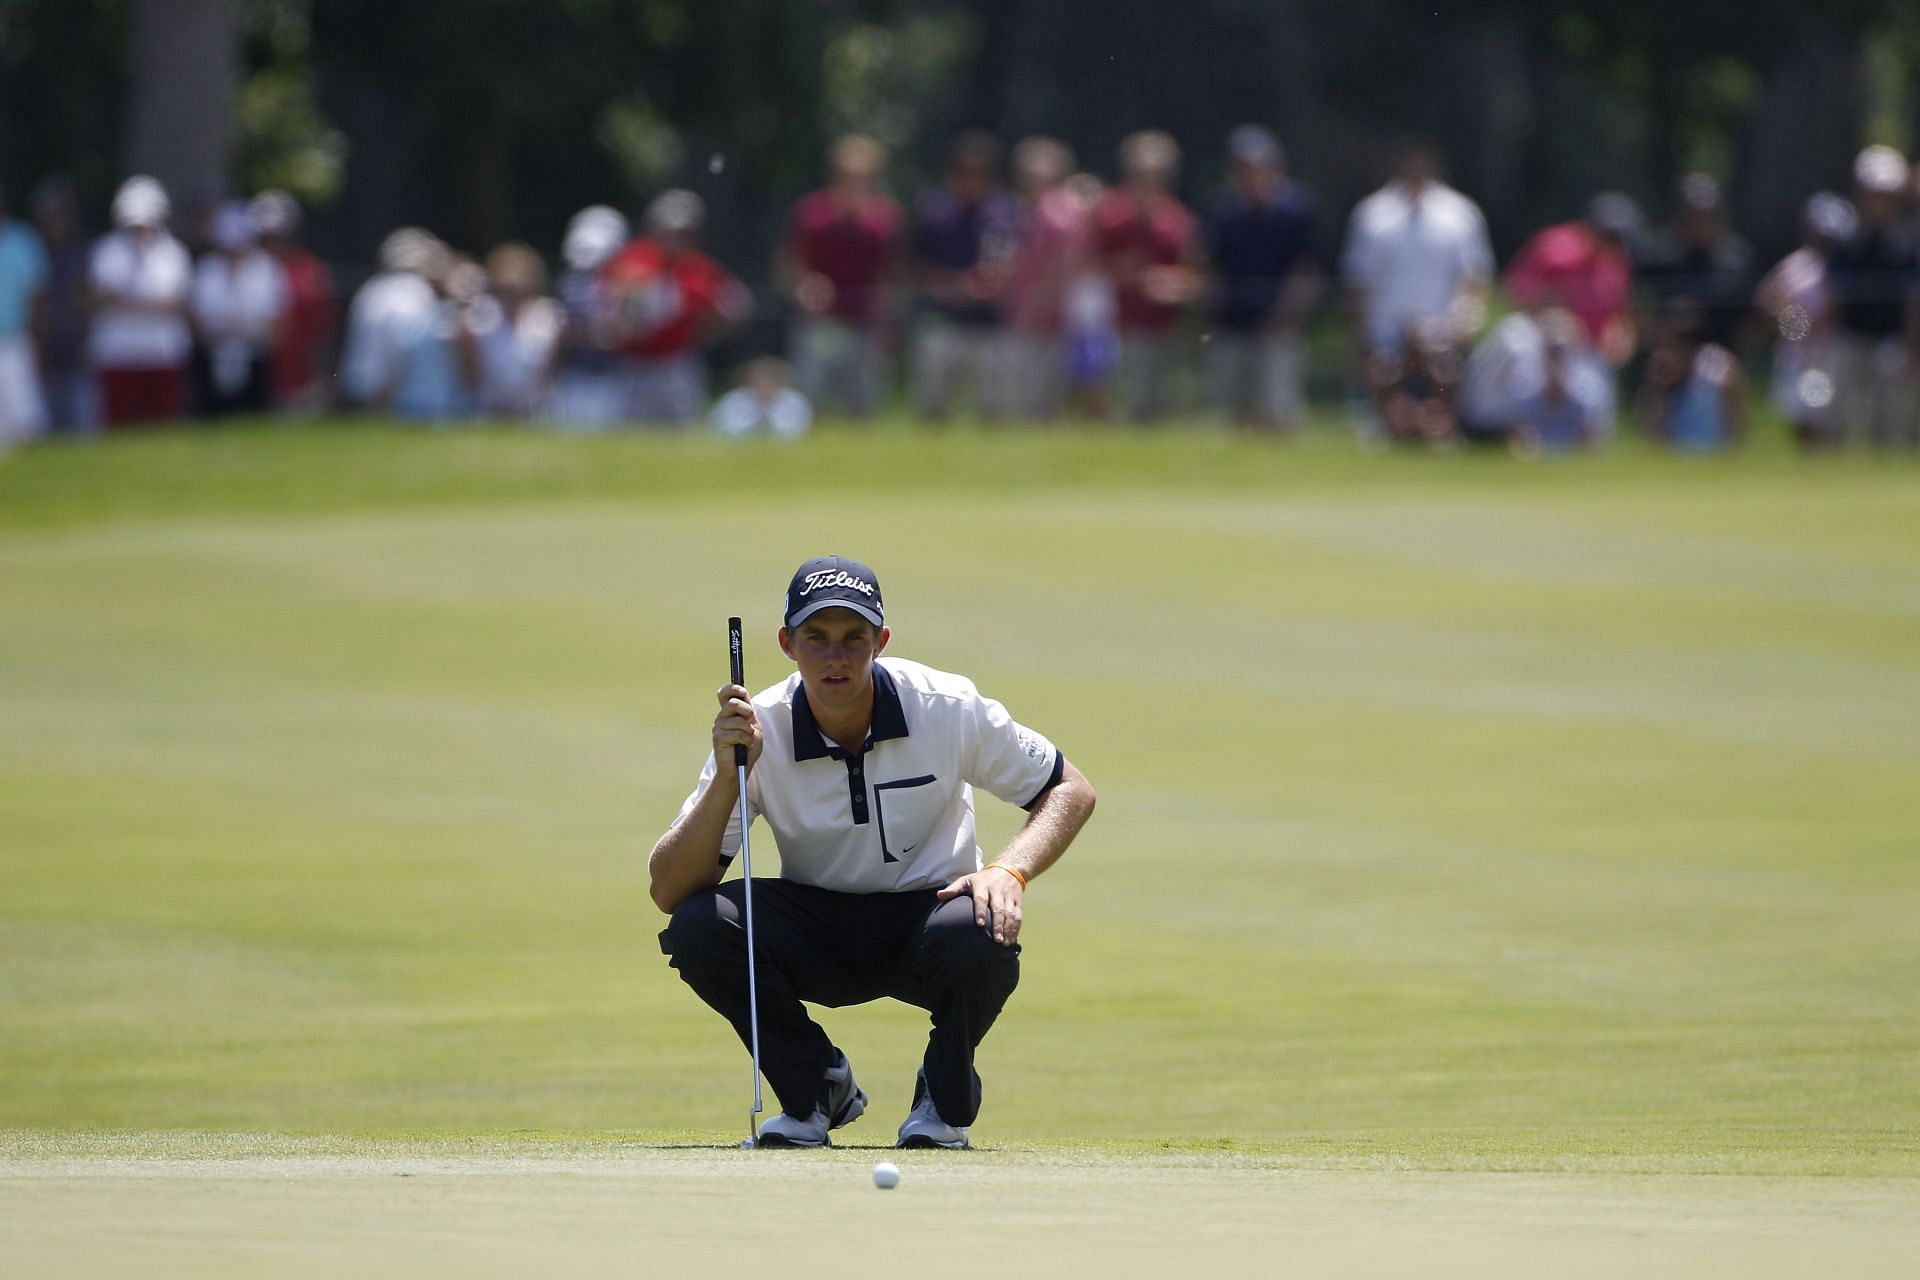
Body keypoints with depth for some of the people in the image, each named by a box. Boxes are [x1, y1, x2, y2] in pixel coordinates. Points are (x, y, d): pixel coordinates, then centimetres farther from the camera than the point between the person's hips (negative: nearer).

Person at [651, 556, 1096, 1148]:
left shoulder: (948, 709, -16)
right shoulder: (758, 732, -15)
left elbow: (1071, 790, -4)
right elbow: (669, 892, -19)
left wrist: (1009, 871, -24)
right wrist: (728, 776, -33)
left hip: (928, 910, -1)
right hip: (816, 934, 1)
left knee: (980, 938, -36)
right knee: (698, 926, -27)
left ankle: (947, 1096, -2)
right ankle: (815, 1087, 0)